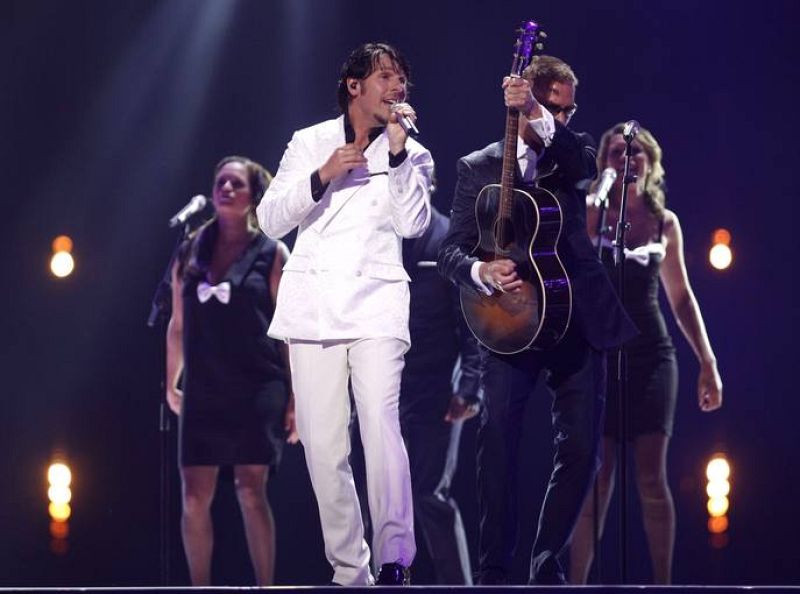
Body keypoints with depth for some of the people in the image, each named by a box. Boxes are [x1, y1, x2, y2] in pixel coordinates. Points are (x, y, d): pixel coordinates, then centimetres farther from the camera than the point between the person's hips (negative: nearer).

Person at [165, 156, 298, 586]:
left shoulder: (270, 255, 2)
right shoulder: (191, 253, 11)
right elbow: (178, 324, 16)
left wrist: (294, 398, -5)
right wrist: (171, 384, 14)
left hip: (257, 390, -3)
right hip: (203, 392, 3)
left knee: (251, 491, -6)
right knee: (195, 495, 0)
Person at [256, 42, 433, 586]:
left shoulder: (412, 155, 13)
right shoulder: (310, 143, 13)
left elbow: (413, 224, -3)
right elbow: (271, 221, 7)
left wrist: (397, 152, -7)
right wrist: (322, 176, -6)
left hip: (376, 302, -1)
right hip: (313, 305, 1)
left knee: (382, 428, -20)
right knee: (323, 447, -3)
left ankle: (394, 561, -21)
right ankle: (349, 570, 4)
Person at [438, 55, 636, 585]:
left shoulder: (569, 153, 12)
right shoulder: (478, 168, 9)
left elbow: (584, 166, -14)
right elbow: (452, 251, 6)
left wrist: (536, 114, -30)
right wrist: (481, 271, -17)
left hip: (579, 320, 2)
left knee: (581, 449, 0)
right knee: (497, 437, -18)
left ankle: (547, 561, 14)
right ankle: (494, 569, -13)